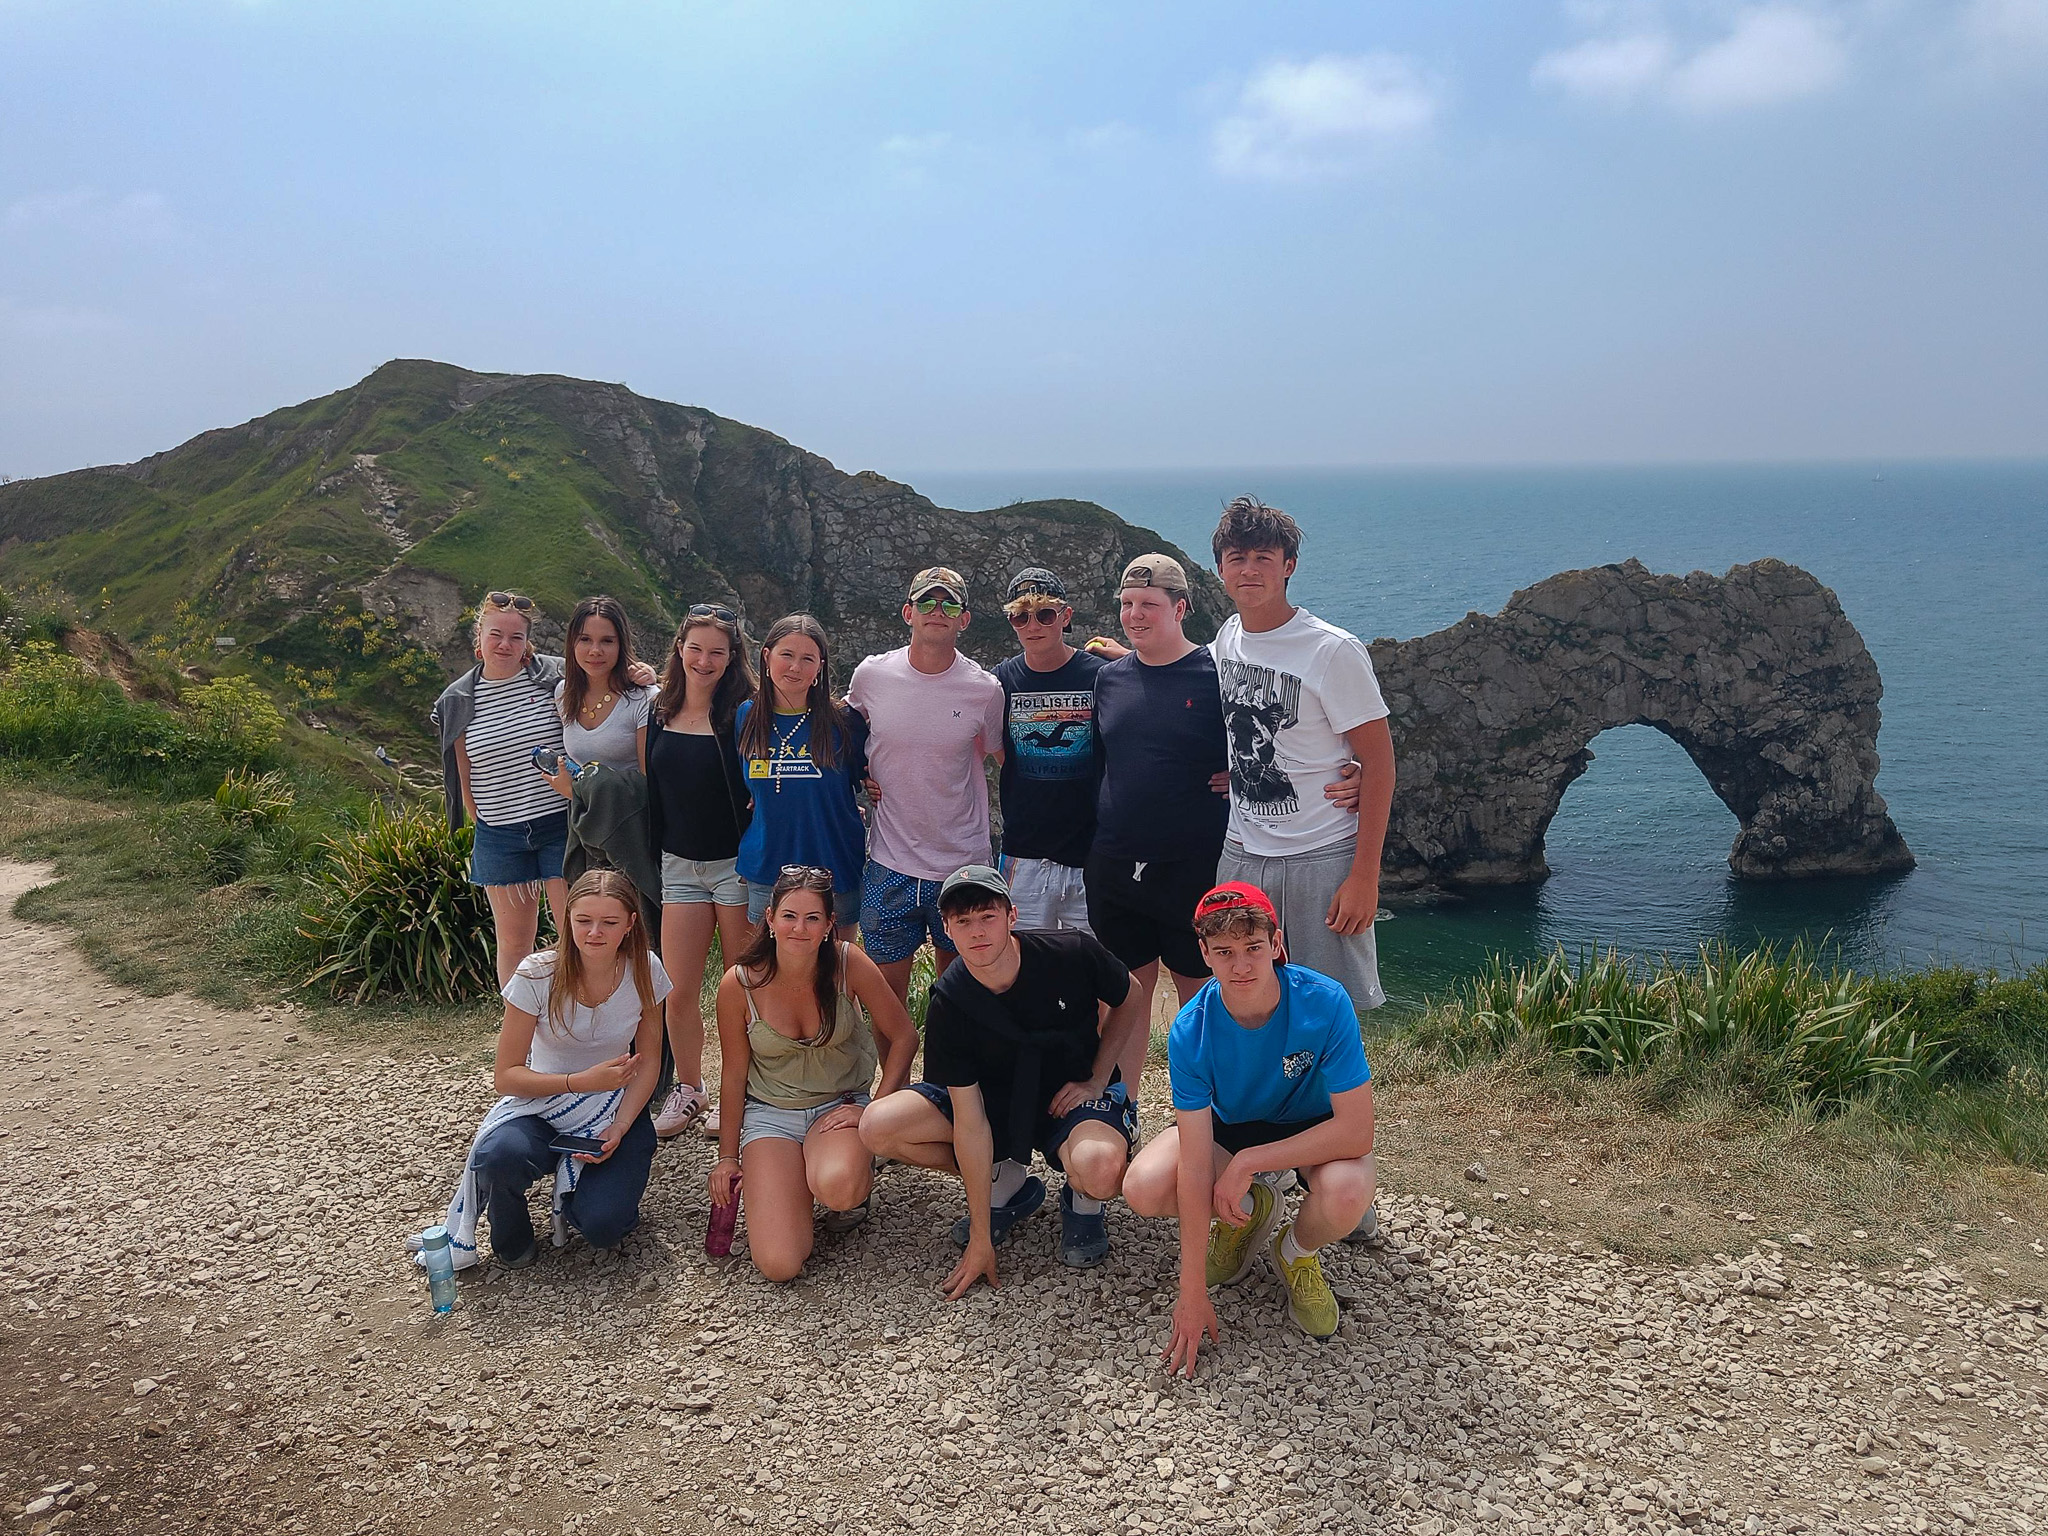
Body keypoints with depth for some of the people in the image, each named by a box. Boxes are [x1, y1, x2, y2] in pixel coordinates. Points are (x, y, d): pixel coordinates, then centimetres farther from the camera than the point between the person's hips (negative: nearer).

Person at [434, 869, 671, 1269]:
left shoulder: (644, 971, -11)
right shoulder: (537, 975, -18)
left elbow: (648, 1060, 0)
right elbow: (506, 1076, -14)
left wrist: (619, 1128, -15)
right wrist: (582, 1081, -27)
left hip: (614, 1108, 1)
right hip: (541, 1105, -1)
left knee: (603, 1228, -23)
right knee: (502, 1154, -36)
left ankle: (575, 1191, 14)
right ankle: (512, 1243, -3)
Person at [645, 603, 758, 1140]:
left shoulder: (743, 713, -8)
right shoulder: (660, 712, 6)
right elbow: (652, 790, 15)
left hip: (737, 865, -4)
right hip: (679, 867, 4)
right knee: (678, 991, 5)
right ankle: (688, 1091, 24)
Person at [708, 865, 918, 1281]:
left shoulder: (848, 965, -14)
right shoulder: (738, 985, -13)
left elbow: (903, 1037, -3)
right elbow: (734, 1075, 1)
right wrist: (727, 1156, 8)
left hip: (840, 1105, 0)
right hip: (770, 1113, 1)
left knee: (837, 1188, -37)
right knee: (779, 1264, -18)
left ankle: (857, 1180, 2)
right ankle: (797, 1180, 14)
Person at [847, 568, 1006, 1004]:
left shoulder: (985, 689, -6)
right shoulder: (871, 675, -4)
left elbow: (999, 755, 10)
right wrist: (859, 775, 3)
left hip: (963, 865, 0)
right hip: (890, 865, 1)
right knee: (886, 992, 10)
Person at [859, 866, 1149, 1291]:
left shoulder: (1073, 955, -23)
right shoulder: (948, 1005, -20)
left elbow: (1131, 1003, 1)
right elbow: (970, 1123, -19)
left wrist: (1097, 1081, -11)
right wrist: (980, 1241, -18)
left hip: (1074, 1094, -3)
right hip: (997, 1099, 3)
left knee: (1101, 1169, -39)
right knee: (878, 1127, -18)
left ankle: (1083, 1201, 3)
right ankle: (1007, 1183, 5)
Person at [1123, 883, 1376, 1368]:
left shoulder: (1325, 1004, -31)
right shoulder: (1191, 1031, -26)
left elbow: (1356, 1131, -30)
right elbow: (1195, 1166, -27)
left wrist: (1248, 1162, -30)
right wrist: (1192, 1293, -26)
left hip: (1313, 1128, -2)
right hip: (1228, 1124, 2)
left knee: (1347, 1195, -36)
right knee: (1143, 1188, -25)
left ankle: (1296, 1251, 2)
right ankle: (1250, 1211, 9)